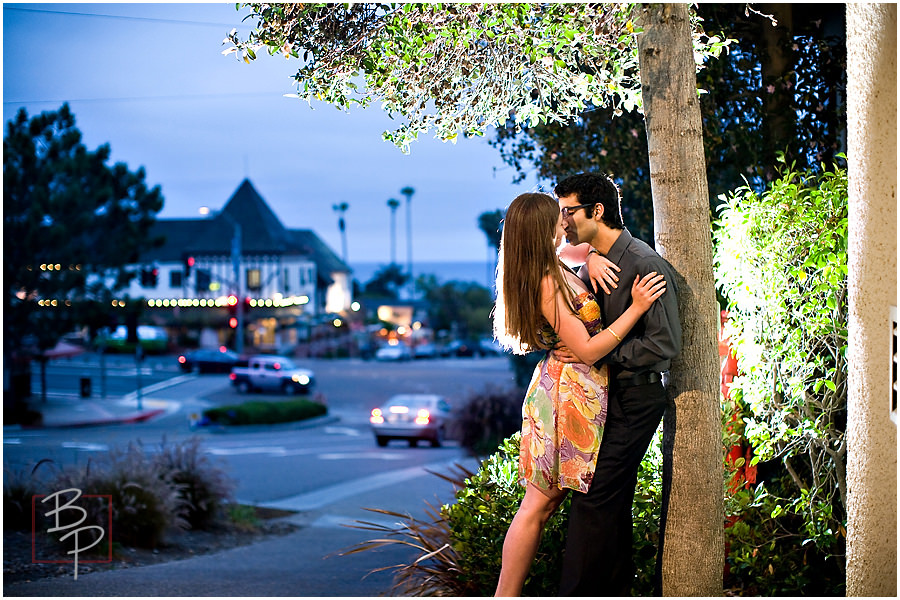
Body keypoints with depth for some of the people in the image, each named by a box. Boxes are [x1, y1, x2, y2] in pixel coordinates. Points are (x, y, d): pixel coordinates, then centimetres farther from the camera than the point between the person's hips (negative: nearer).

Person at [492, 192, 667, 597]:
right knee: (539, 503, -6)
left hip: (573, 391, 10)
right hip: (569, 392, -10)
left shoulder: (554, 270, 7)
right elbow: (587, 350, -18)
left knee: (548, 498, 10)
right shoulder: (547, 283, -19)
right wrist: (636, 308, -18)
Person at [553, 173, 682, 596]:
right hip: (605, 394, 9)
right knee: (611, 503, 13)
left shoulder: (645, 264, -15)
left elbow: (663, 344, -19)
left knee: (594, 501, -12)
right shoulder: (593, 264, 11)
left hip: (635, 398, -9)